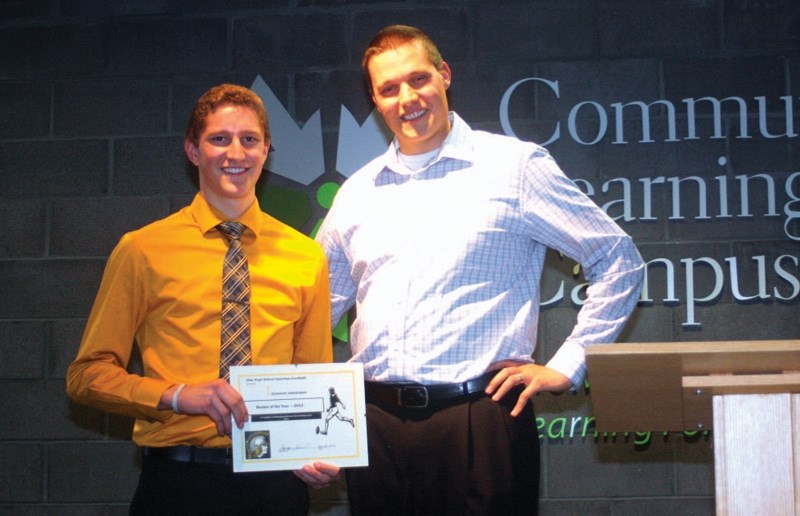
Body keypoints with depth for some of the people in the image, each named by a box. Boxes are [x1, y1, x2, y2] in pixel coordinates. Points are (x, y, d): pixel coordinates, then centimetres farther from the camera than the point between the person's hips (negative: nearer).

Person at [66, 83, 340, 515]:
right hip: (180, 479, -2)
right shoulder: (143, 250, 1)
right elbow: (87, 375, 2)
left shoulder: (306, 257, 8)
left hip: (277, 479, 2)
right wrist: (176, 396, -14)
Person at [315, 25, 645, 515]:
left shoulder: (514, 166, 1)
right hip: (376, 421, 4)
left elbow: (619, 260, 4)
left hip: (480, 415, -4)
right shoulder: (357, 192, 14)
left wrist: (566, 367, 0)